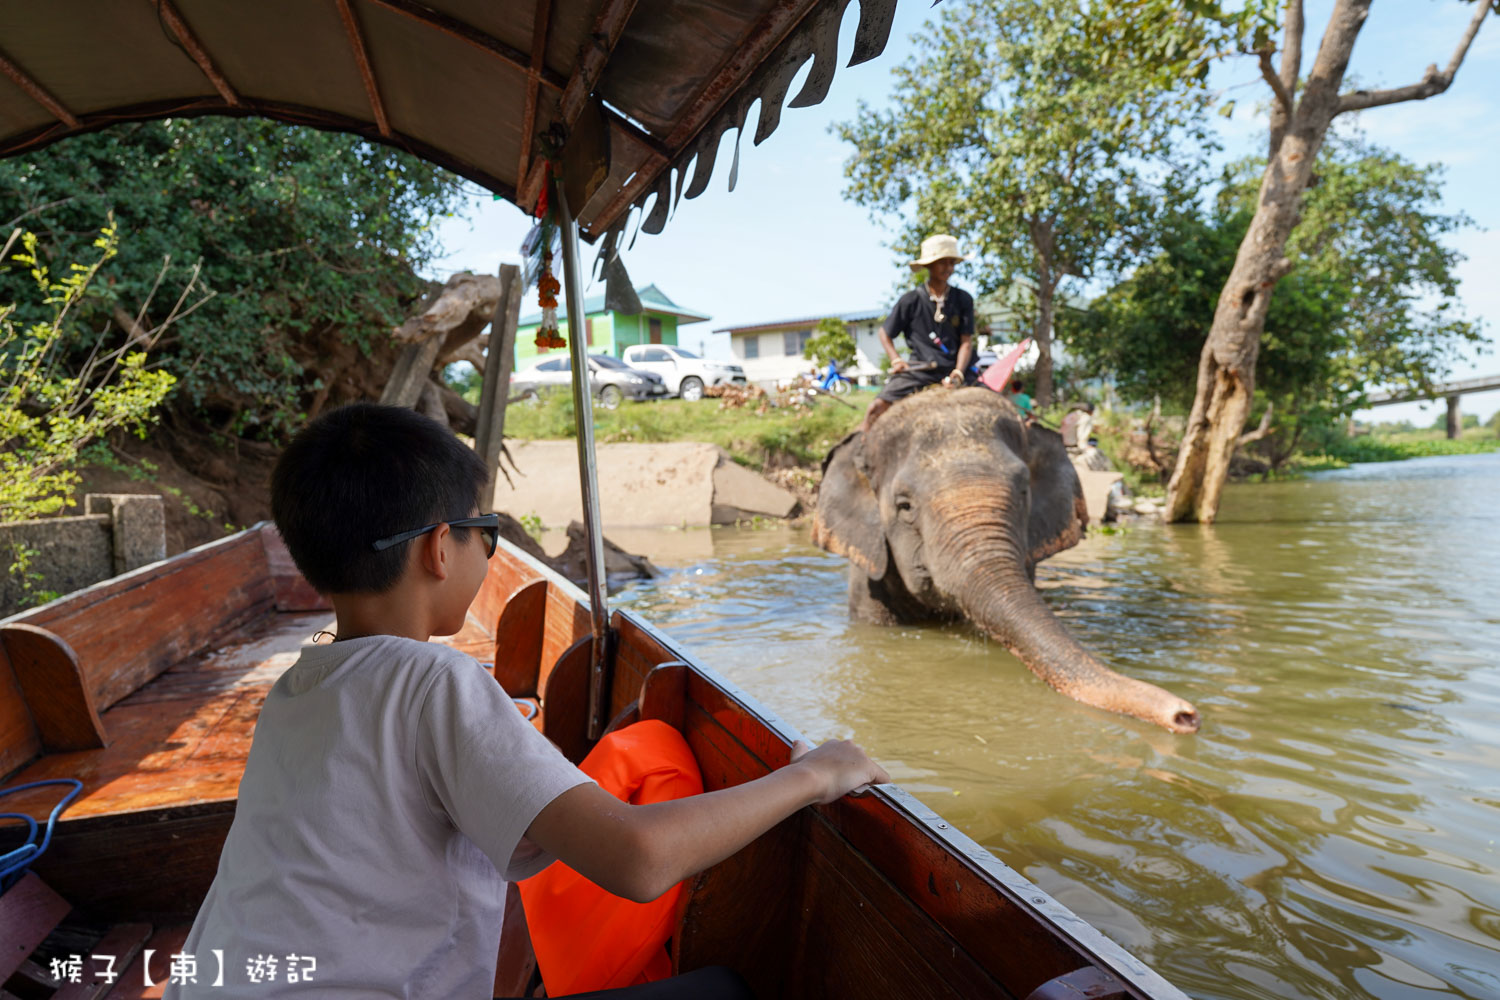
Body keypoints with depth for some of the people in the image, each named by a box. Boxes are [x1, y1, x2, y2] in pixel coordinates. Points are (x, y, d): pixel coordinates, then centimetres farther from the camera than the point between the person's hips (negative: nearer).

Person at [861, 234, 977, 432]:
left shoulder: (963, 300, 4)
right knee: (876, 408, -20)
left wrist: (958, 373, -15)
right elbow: (885, 333, 11)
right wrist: (896, 360, -5)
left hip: (955, 369, 2)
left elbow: (966, 341, 1)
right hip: (919, 369, -2)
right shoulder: (911, 300, 0)